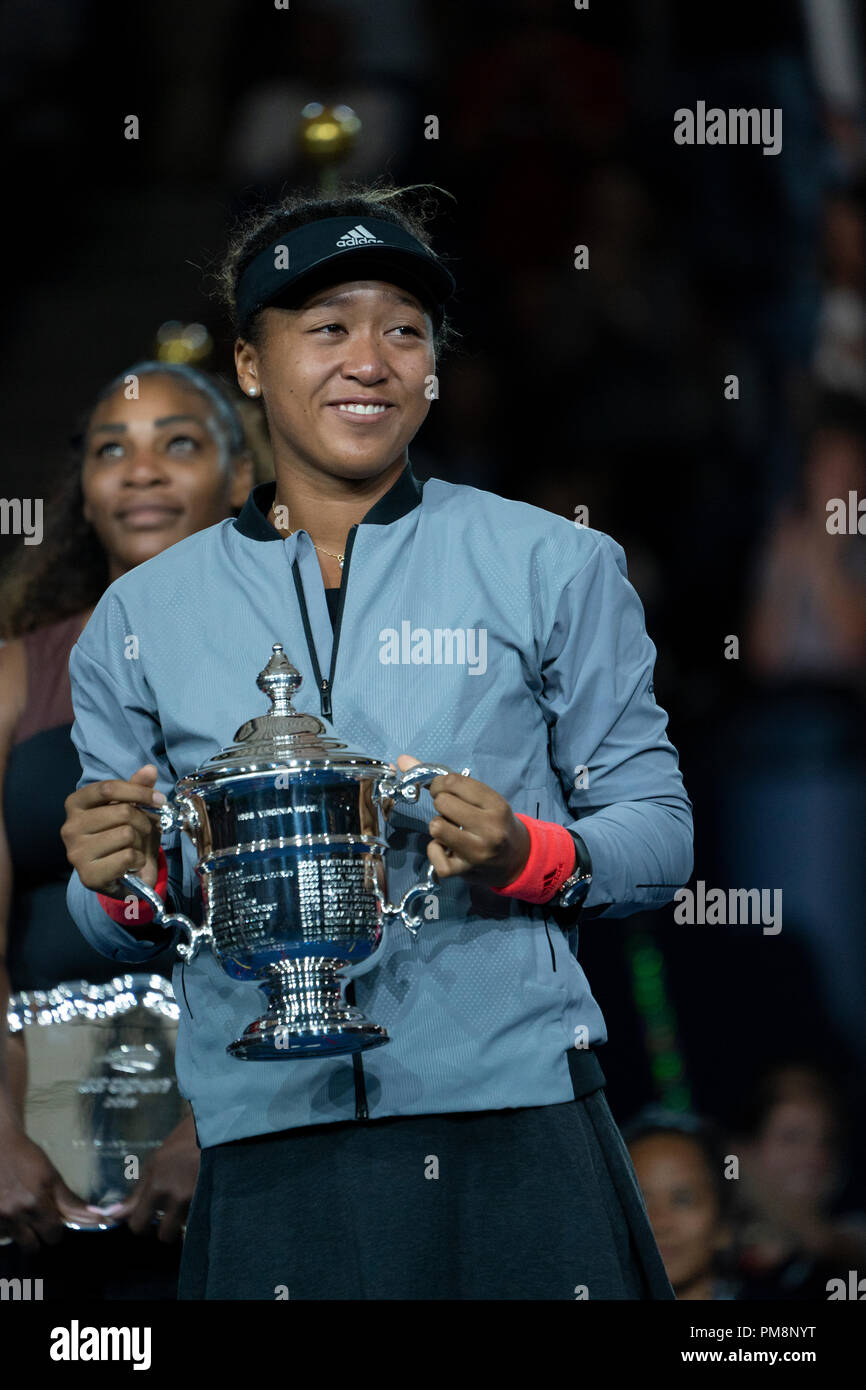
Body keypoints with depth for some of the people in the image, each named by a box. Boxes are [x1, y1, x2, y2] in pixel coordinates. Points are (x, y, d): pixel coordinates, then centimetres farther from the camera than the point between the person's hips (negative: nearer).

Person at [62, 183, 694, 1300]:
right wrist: (124, 883, -6)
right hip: (264, 1148, 1)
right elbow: (124, 926, 17)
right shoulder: (141, 619, 13)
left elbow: (659, 829, 7)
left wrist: (526, 856, -13)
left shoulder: (553, 569, 8)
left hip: (518, 1134, -1)